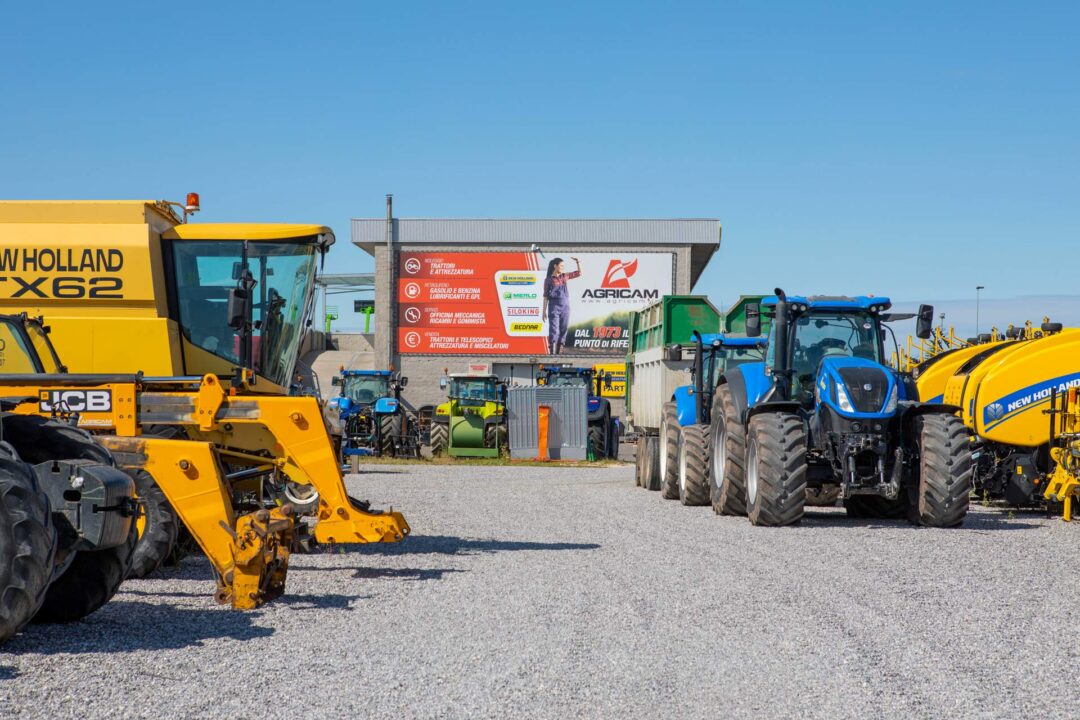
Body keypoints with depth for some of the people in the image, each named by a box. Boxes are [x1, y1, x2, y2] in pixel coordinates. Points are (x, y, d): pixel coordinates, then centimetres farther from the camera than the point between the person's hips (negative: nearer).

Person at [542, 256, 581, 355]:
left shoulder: (564, 276, 12)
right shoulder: (548, 280, 0)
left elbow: (579, 273, 20)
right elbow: (546, 296, 0)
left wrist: (577, 262, 6)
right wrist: (544, 311, -3)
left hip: (565, 306, 5)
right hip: (554, 306, -5)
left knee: (563, 329, 3)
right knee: (554, 329, -10)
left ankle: (558, 353, 9)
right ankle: (552, 353, -13)